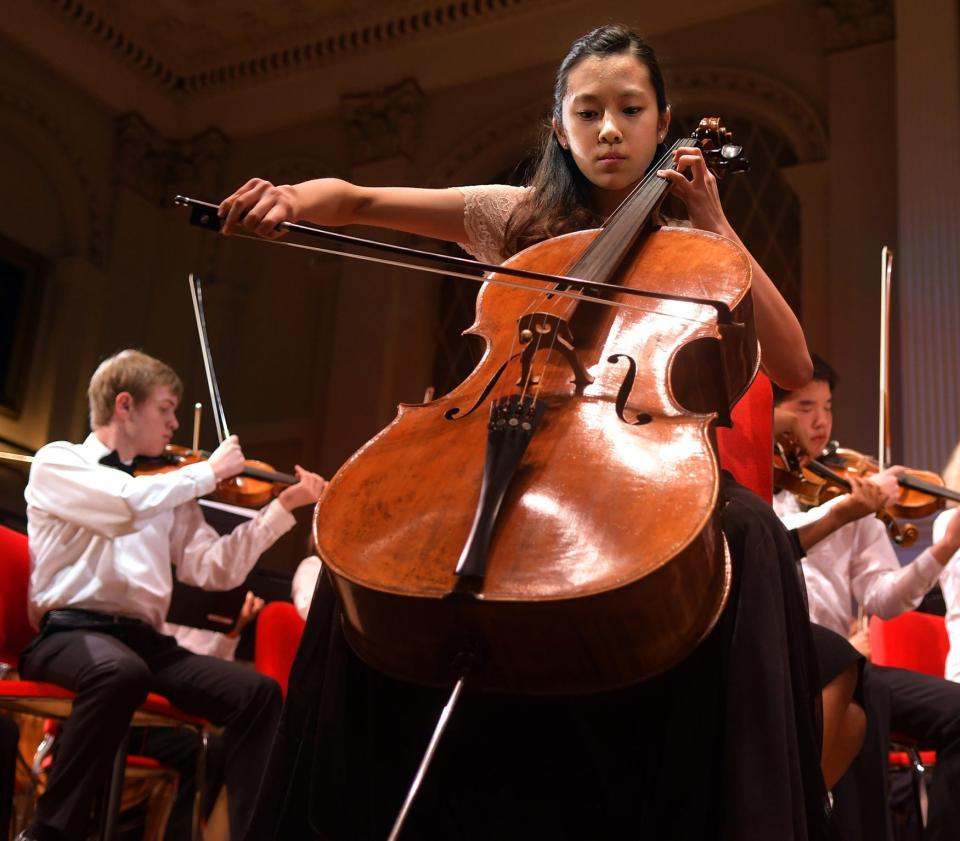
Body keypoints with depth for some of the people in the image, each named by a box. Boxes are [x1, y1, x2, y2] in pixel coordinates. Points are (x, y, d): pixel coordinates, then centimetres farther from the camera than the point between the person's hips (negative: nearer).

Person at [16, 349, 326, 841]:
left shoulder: (165, 493, 18)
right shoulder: (57, 462, 3)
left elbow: (214, 570, 8)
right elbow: (127, 505, -19)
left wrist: (281, 507, 3)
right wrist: (210, 470, -7)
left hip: (143, 638, 5)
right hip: (70, 629, -5)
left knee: (257, 693, -17)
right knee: (122, 672, -39)